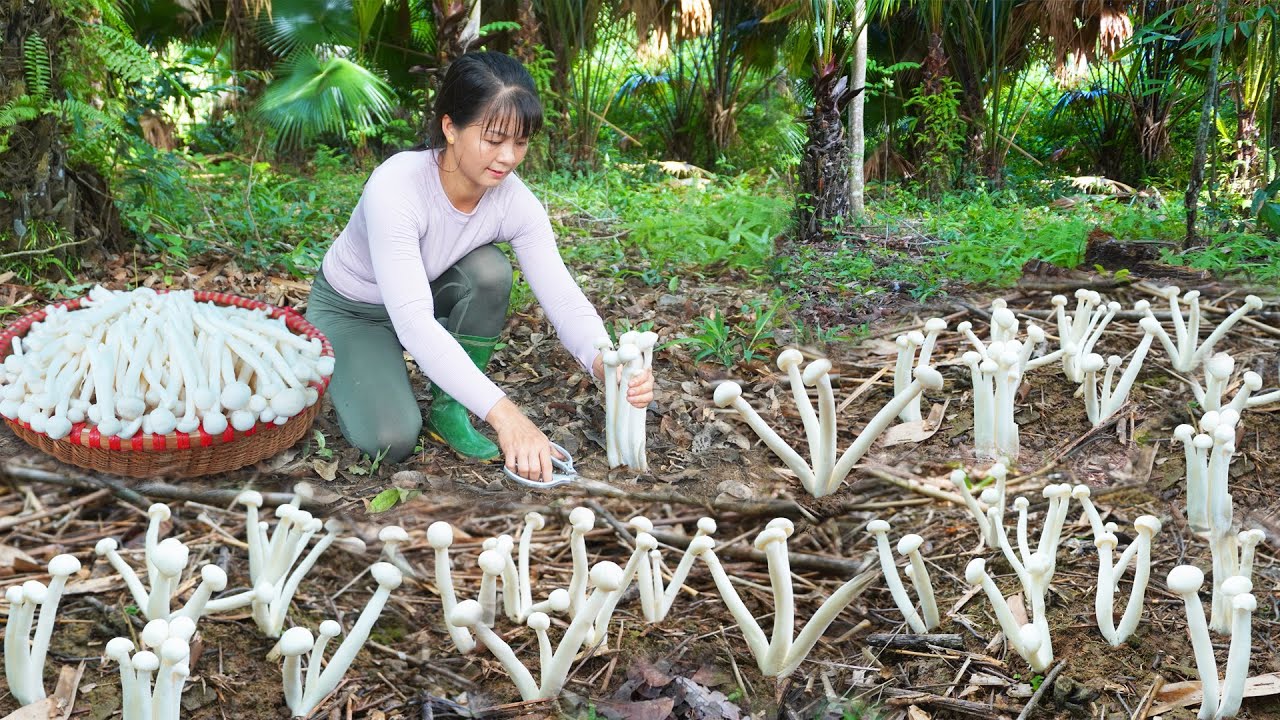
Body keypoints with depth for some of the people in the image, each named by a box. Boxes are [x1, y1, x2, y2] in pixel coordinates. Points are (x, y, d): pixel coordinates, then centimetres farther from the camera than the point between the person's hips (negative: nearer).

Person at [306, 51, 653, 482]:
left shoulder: (515, 202, -23)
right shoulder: (396, 187, -38)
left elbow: (564, 299, -25)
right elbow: (414, 323, -45)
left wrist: (606, 364, -49)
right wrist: (502, 414, -55)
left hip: (428, 298, 4)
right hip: (350, 309, -4)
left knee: (489, 270, -28)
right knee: (391, 441, -25)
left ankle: (448, 410, -7)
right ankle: (346, 373, 10)